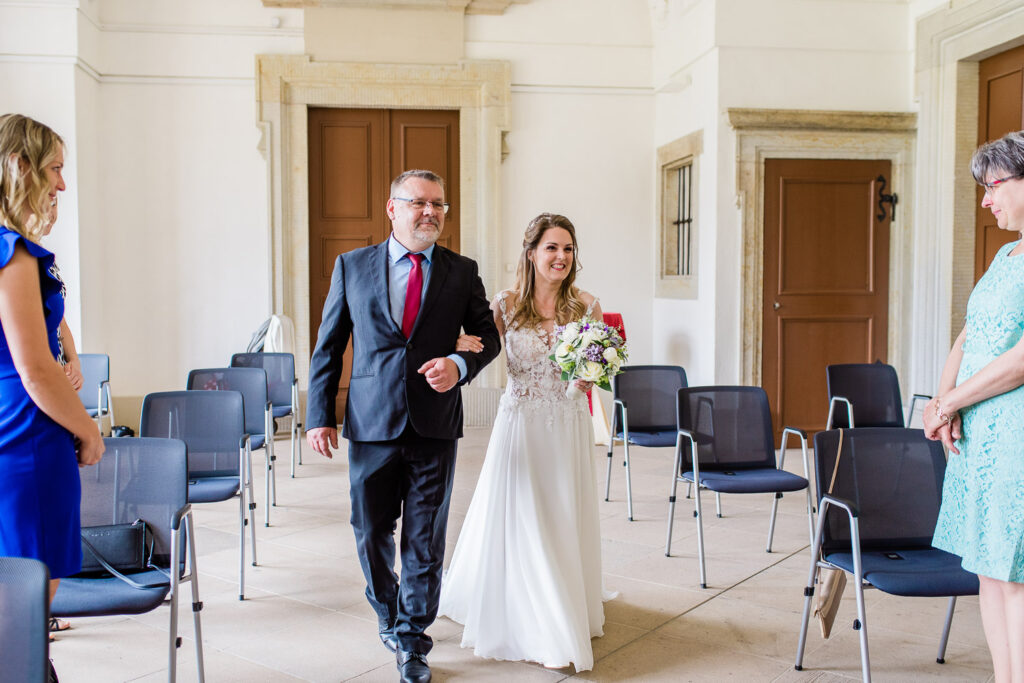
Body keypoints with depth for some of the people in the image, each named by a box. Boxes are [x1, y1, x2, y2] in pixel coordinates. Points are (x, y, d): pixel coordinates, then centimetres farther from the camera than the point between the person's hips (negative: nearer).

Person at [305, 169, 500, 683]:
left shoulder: (462, 272, 5)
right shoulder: (352, 266, 4)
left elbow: (487, 336, 10)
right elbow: (328, 347, 5)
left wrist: (460, 364, -13)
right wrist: (320, 416, 0)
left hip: (435, 425, 0)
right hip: (372, 424, 0)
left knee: (425, 537, 6)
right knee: (370, 531, 12)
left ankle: (412, 640, 22)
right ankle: (388, 613, 39)